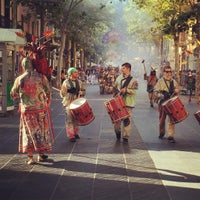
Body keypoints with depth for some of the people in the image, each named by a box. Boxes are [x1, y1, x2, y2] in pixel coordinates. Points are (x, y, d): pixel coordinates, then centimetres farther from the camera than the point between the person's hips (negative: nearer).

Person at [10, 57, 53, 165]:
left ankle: (30, 157, 7)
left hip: (26, 110, 0)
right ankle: (41, 154, 23)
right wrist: (47, 104, 10)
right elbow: (48, 93, -7)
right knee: (41, 131, 14)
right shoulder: (41, 77, -9)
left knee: (29, 132, 10)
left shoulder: (19, 79, -5)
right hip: (41, 108, 0)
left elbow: (13, 95, 6)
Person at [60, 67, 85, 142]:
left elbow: (83, 91, 14)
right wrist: (69, 91, -22)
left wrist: (79, 92, -8)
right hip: (69, 103, -5)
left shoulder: (79, 82, 11)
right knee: (70, 119, -7)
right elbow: (62, 93, -5)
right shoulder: (66, 82, -2)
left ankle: (75, 133, 27)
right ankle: (71, 135, -4)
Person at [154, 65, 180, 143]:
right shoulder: (160, 81, -1)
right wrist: (162, 95, -25)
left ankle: (171, 136, -5)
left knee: (171, 119, -7)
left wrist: (177, 91, -4)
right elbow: (156, 92, -6)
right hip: (163, 102, -1)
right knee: (162, 118, 11)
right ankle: (161, 132, 35)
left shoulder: (174, 81, 11)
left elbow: (177, 90, 21)